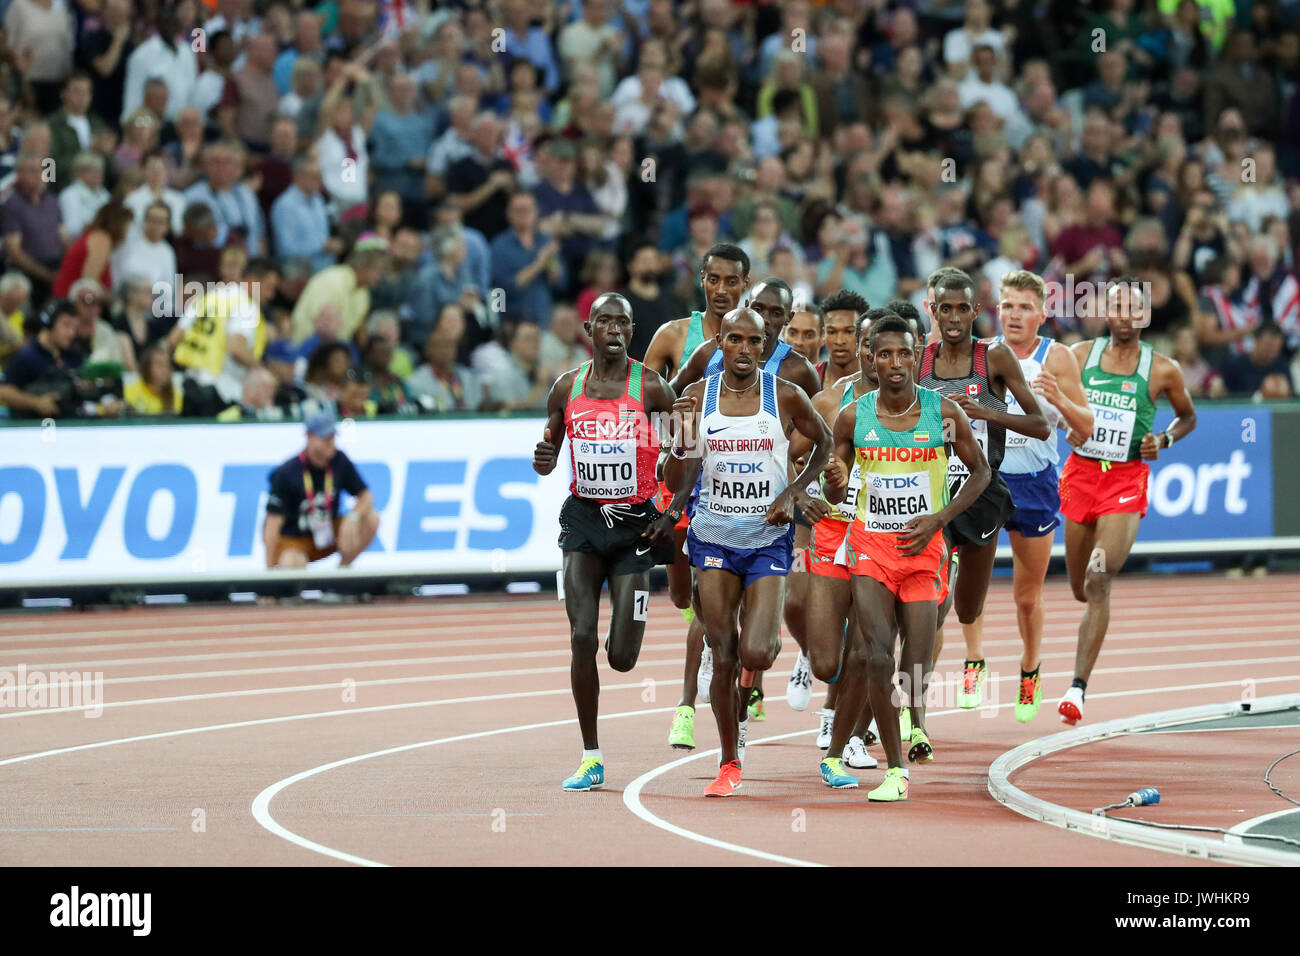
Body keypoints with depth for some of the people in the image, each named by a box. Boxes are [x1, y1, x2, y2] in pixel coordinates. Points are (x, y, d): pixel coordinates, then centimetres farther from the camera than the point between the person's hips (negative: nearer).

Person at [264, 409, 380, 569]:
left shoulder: (339, 461, -5)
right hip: (291, 539, -5)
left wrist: (353, 517, -25)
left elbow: (366, 497, 0)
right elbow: (273, 522, -20)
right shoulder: (286, 473, -19)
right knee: (292, 564, -39)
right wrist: (269, 570, -24)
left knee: (371, 519, -15)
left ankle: (343, 569, 0)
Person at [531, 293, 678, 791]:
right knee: (582, 639, -11)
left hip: (636, 524, -2)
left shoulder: (650, 387, -5)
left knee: (622, 658, -4)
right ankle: (591, 758, -2)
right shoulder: (567, 387, 4)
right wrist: (542, 460, -10)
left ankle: (627, 631, 36)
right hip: (584, 518, 2)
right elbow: (548, 456, 14)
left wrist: (674, 513, -5)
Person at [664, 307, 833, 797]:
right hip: (714, 538, 1)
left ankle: (770, 638, 24)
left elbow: (824, 443, 13)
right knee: (723, 660, 0)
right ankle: (729, 764, 15)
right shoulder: (697, 397, -3)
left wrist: (793, 493, 0)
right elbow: (677, 486, -3)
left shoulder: (786, 397, -6)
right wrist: (686, 436, -21)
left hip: (769, 538, -1)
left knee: (755, 655, -15)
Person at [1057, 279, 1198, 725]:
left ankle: (1078, 687, -20)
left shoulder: (1163, 370, -1)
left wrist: (1164, 440, -5)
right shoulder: (1080, 355, 2)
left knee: (1098, 582, -19)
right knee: (1081, 589, 12)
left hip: (1126, 482, -3)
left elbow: (1187, 416, 15)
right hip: (1080, 474, 3)